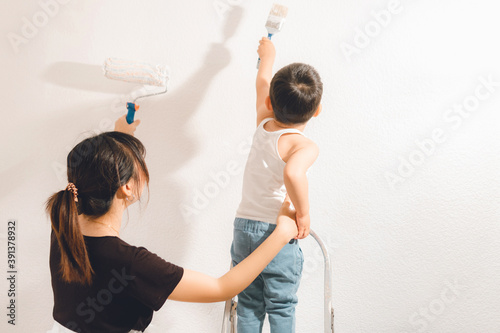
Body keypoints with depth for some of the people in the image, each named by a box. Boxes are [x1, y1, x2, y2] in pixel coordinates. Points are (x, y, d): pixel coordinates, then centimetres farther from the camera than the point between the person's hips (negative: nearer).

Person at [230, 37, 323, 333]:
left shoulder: (264, 125, 2)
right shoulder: (304, 146, -17)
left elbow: (262, 83, 20)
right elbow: (293, 173, -40)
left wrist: (269, 55, 37)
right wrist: (303, 213, -24)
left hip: (243, 228, 6)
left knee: (249, 306, 18)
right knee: (281, 309, 12)